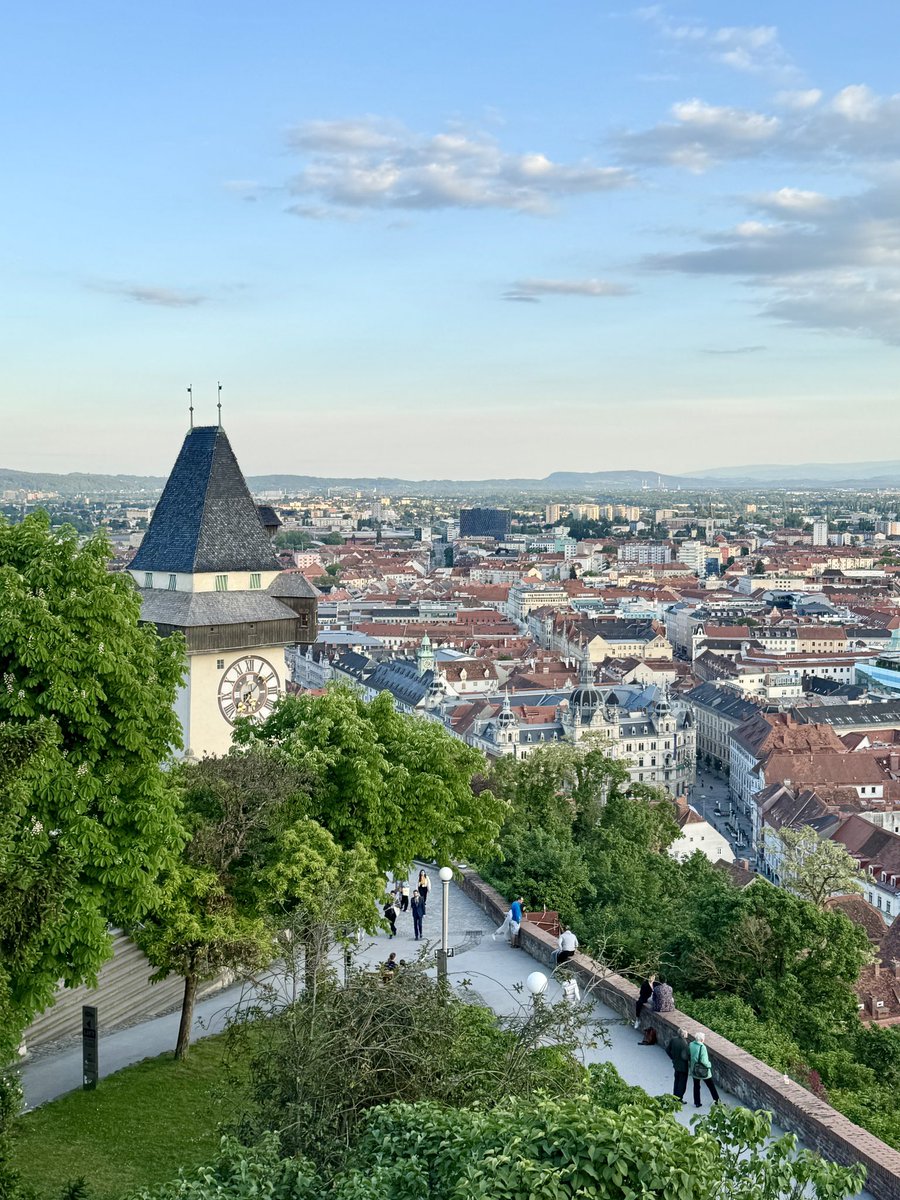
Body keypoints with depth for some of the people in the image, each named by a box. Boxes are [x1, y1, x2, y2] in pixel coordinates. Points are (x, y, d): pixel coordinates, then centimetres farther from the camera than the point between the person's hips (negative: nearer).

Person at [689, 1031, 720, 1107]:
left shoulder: (691, 1045, -10)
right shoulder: (702, 1047, -26)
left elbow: (689, 1056, -1)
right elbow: (703, 1060, -25)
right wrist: (709, 1064, -7)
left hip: (694, 1070, 4)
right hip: (703, 1071, -4)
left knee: (696, 1086, 18)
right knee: (711, 1086, 16)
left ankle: (697, 1103, 22)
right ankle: (717, 1100, 28)